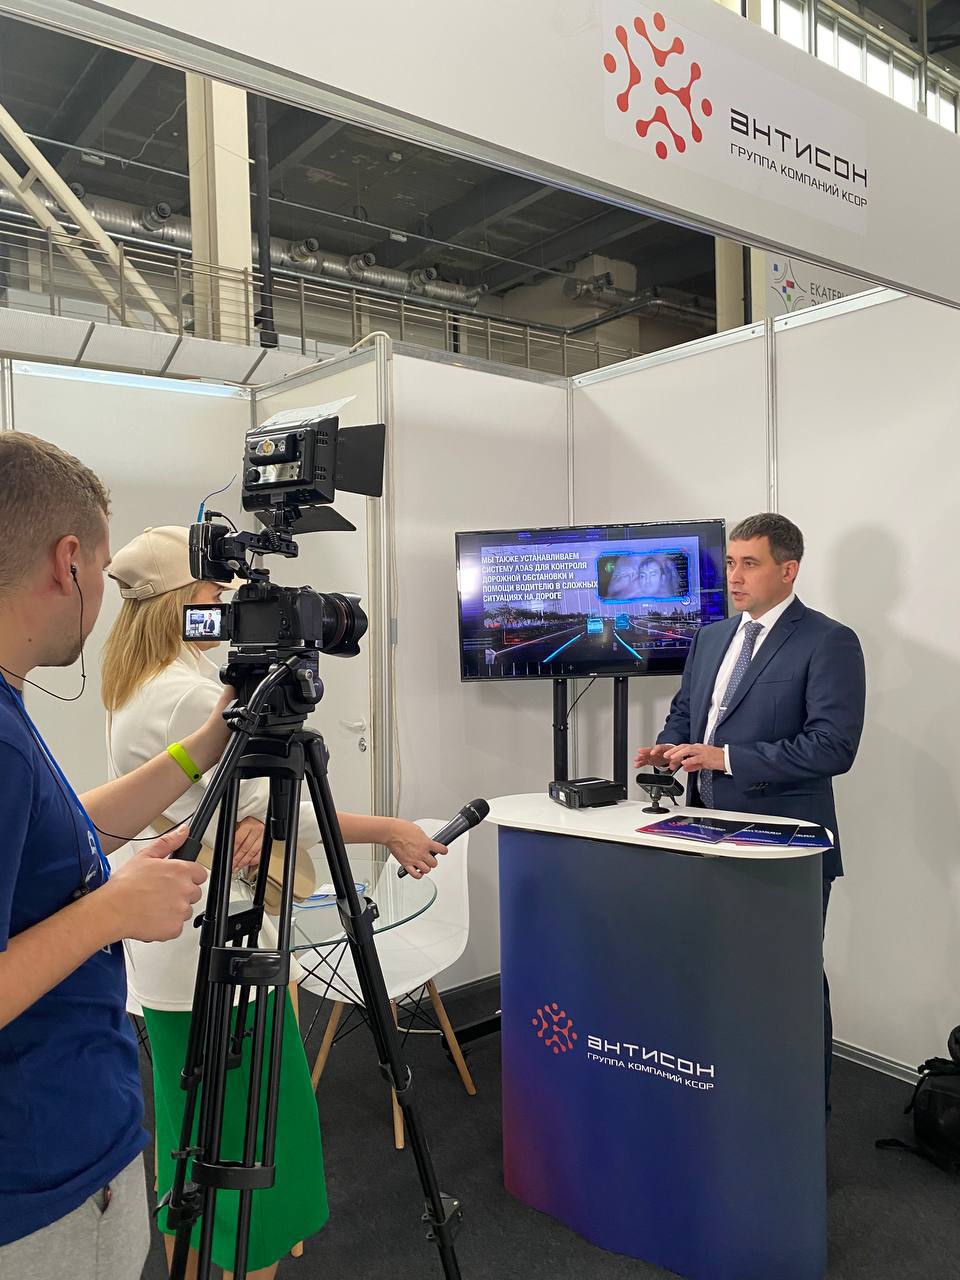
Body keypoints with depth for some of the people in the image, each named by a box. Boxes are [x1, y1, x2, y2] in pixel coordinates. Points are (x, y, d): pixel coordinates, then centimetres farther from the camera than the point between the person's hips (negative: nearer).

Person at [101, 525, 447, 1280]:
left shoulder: (136, 690, 9)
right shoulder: (190, 693, -21)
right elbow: (277, 810, -18)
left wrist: (253, 820, -14)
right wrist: (389, 831, -11)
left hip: (164, 947, 10)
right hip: (216, 947, -10)